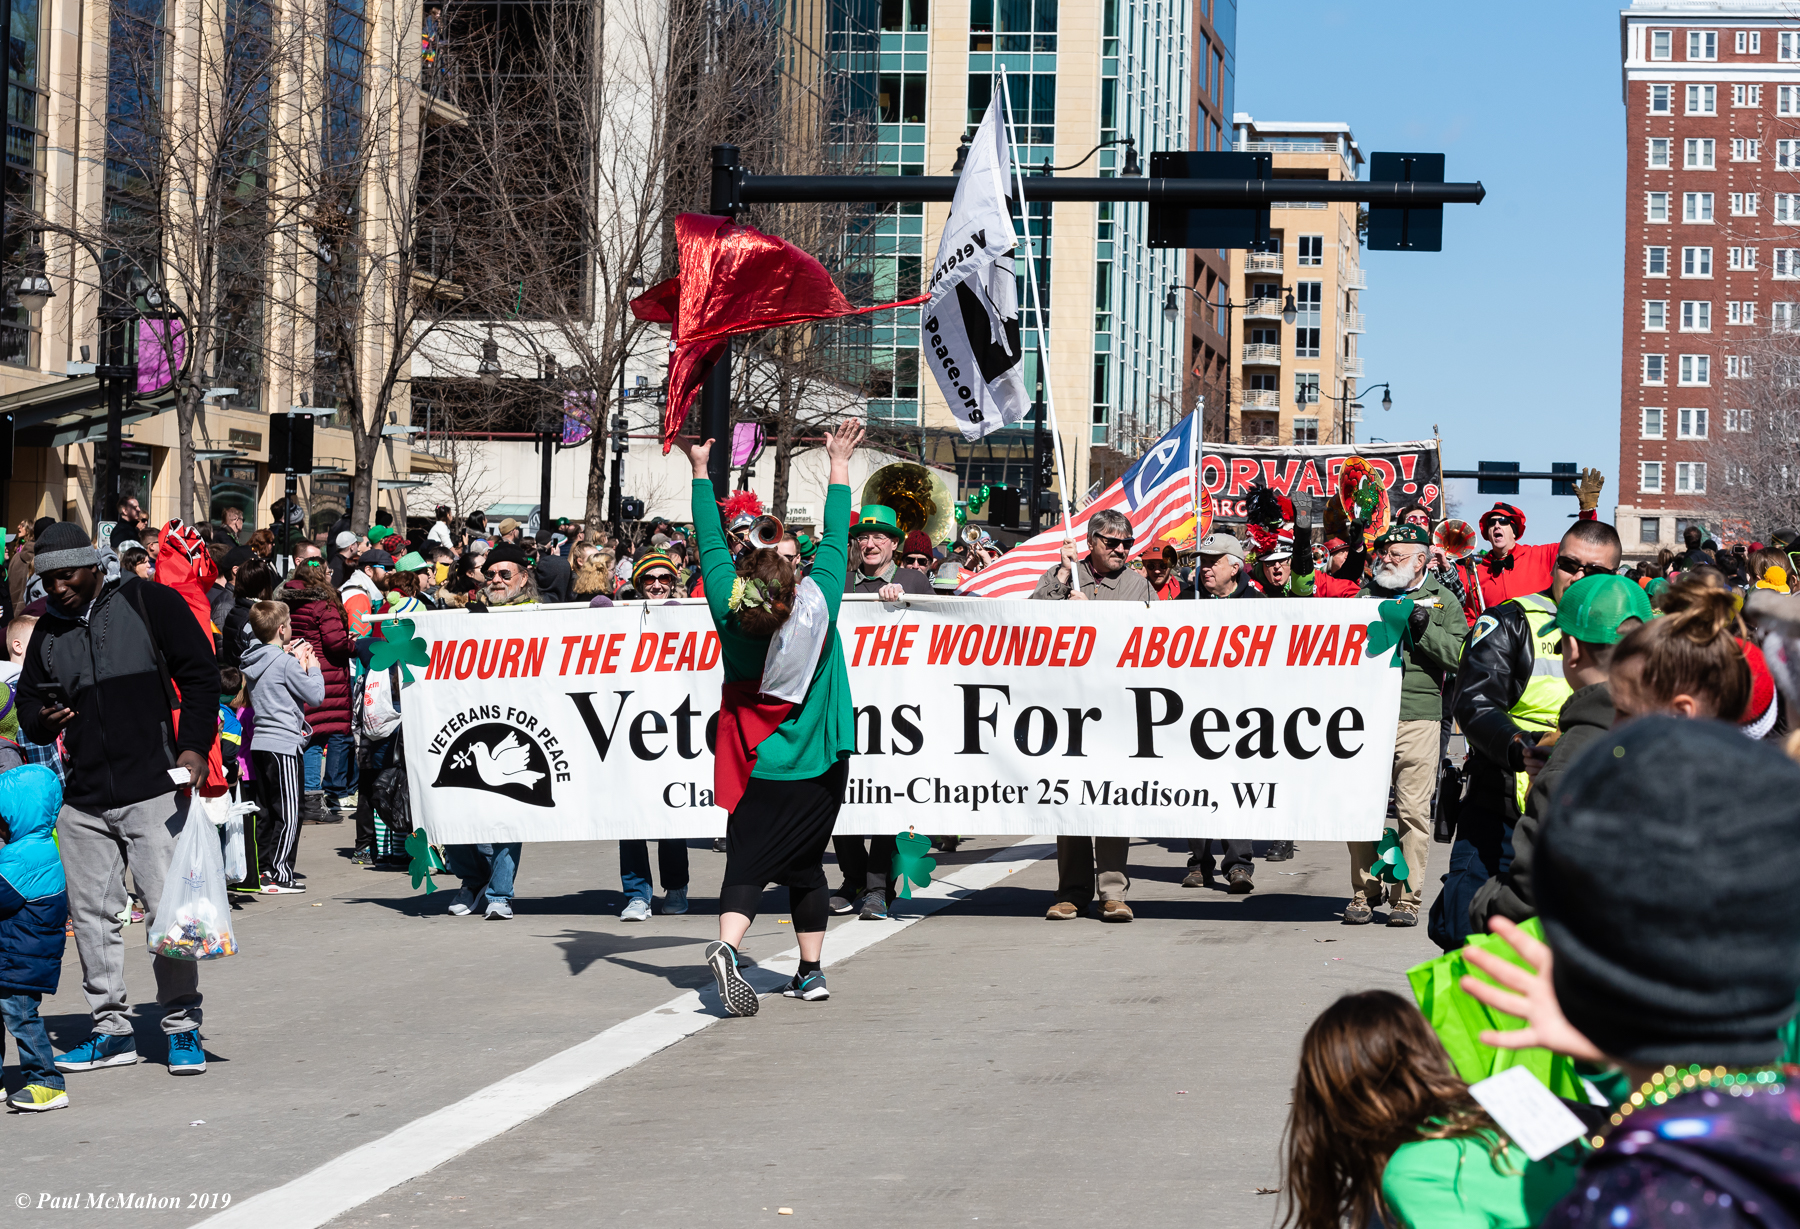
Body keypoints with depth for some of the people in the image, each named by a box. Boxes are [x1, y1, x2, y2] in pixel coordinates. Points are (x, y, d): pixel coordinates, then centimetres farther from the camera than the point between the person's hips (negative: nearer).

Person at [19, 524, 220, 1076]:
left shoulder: (149, 602, 1)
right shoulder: (48, 630, 14)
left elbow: (199, 674, -1)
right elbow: (27, 697, 22)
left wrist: (193, 747, -12)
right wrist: (40, 721, -3)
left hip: (153, 791, -5)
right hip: (81, 799, 5)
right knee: (91, 914, 5)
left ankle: (182, 1026, 4)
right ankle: (111, 1029, 16)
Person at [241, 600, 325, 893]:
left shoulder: (253, 661, 10)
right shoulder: (285, 662, -13)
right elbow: (316, 695, -10)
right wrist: (312, 666, 3)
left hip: (260, 743, 8)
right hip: (284, 743, -8)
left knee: (266, 812, 13)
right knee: (288, 814, -4)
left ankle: (264, 871, 16)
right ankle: (279, 875, -5)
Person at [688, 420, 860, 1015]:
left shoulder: (731, 615, -13)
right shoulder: (819, 606, -14)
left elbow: (711, 544, -2)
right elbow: (835, 539, -3)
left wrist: (701, 471, 7)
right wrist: (839, 462, 7)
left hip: (758, 769, -1)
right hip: (821, 765, 1)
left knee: (747, 865, -4)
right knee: (805, 868, 13)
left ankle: (727, 947, -30)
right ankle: (810, 973, 17)